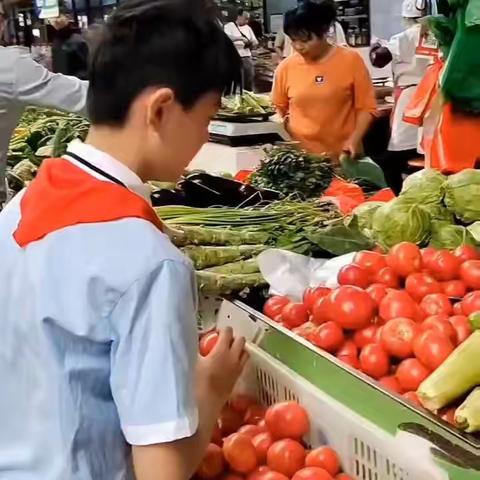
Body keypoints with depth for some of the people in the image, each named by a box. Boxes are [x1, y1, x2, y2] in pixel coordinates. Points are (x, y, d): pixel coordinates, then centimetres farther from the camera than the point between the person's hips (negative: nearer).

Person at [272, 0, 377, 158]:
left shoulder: (350, 60, -5)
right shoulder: (285, 67, 0)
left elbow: (366, 107, -2)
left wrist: (354, 140, -15)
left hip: (343, 155, -1)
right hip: (300, 156, 1)